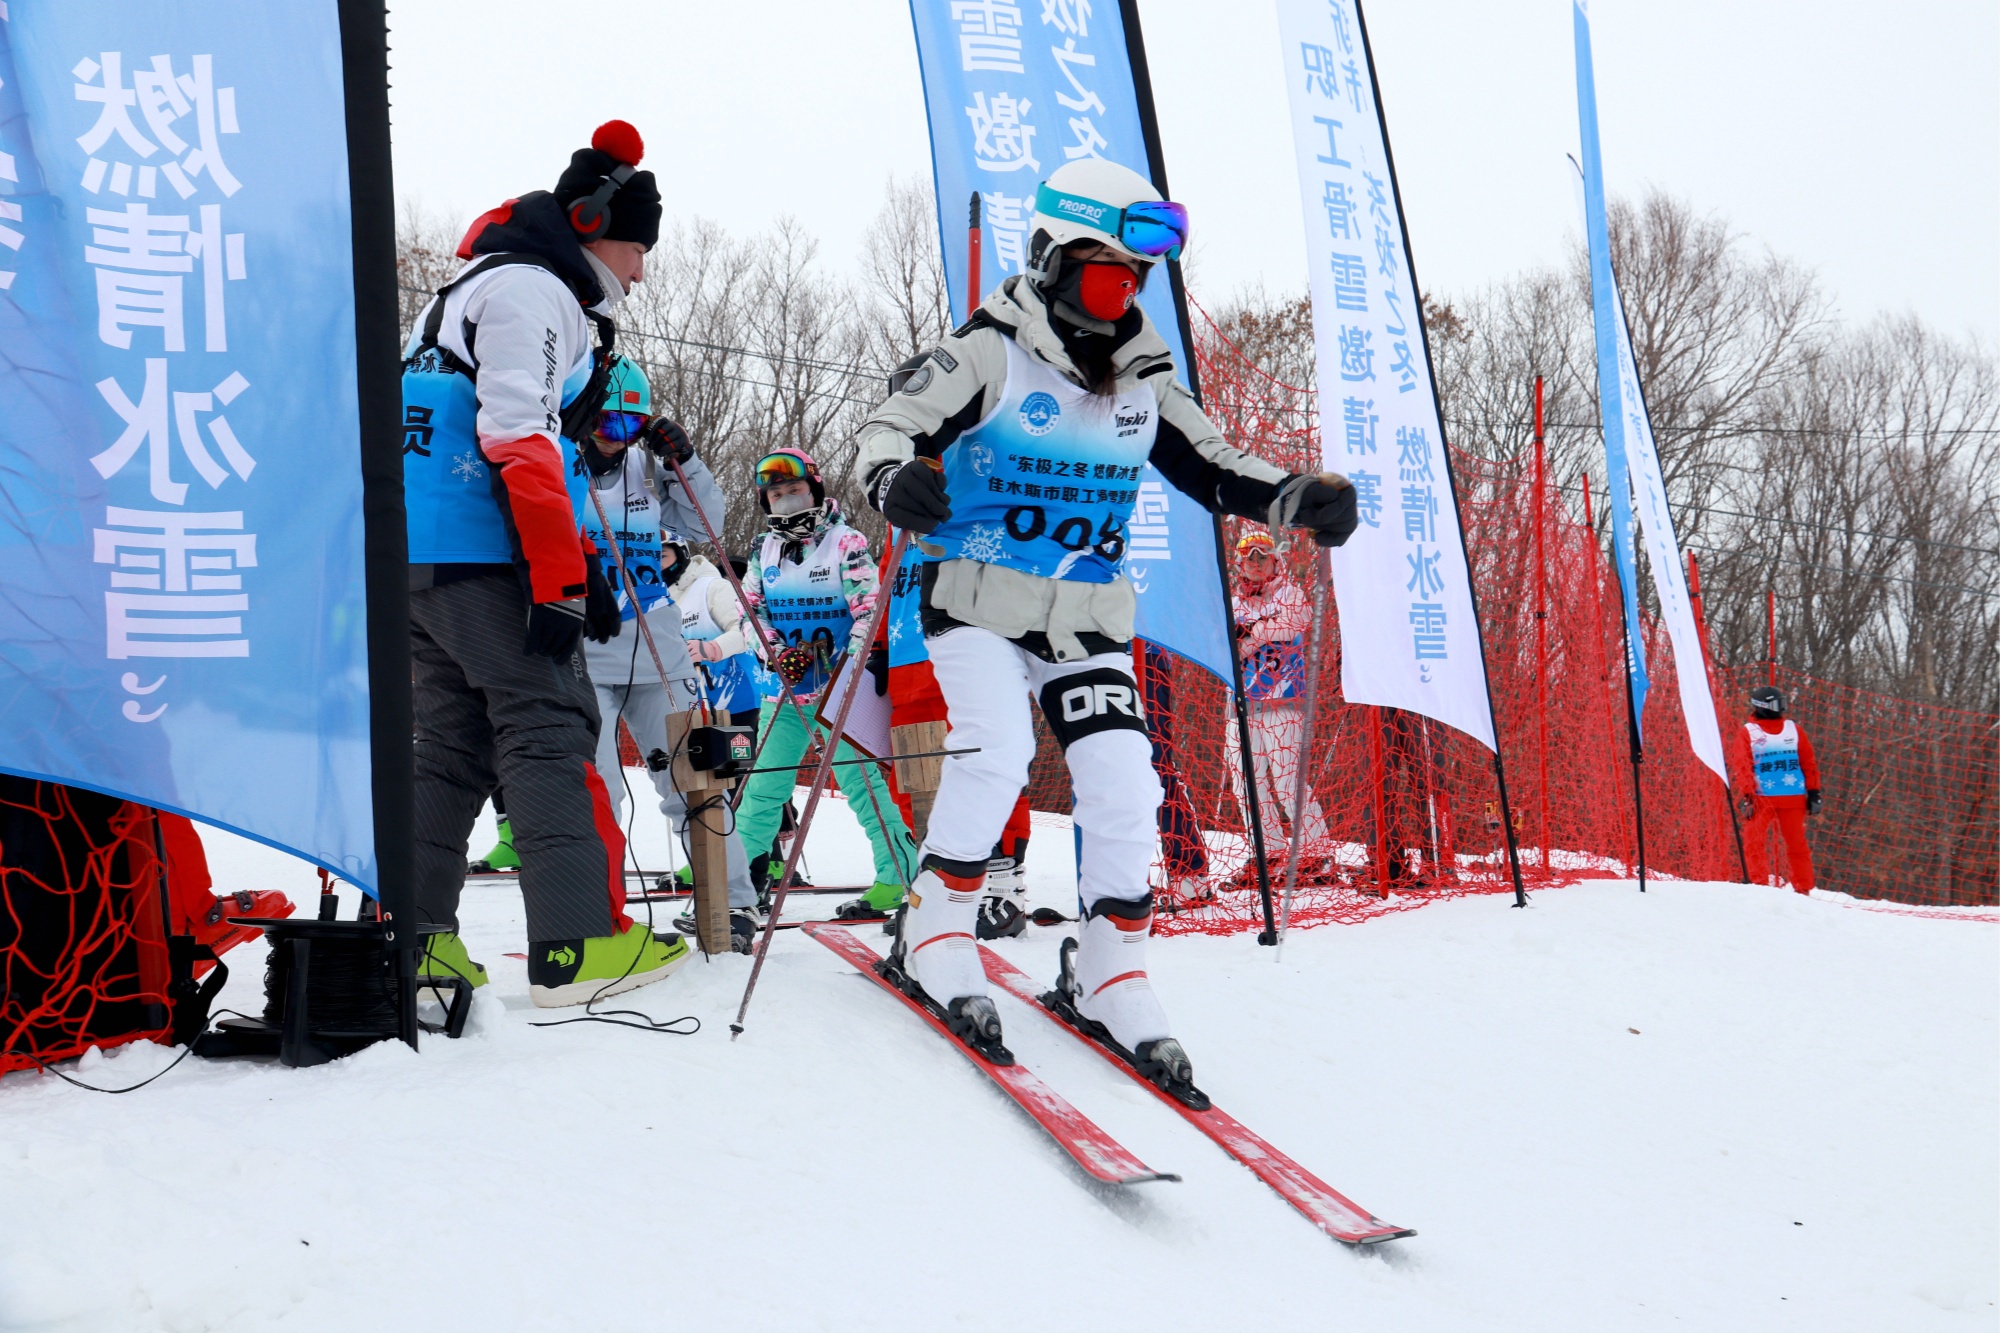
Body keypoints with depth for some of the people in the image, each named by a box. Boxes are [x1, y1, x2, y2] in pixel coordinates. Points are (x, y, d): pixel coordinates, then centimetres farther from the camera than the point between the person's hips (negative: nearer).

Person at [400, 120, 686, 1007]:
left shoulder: (472, 292, 28)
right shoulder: (530, 289, -6)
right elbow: (519, 437, -18)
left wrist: (574, 567, 21)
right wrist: (561, 581, -21)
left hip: (415, 558, 10)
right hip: (480, 557, -10)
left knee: (454, 743, 12)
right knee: (548, 731, -9)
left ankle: (414, 937, 12)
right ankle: (578, 943, -13)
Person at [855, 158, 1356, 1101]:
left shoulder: (1142, 379, 7)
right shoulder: (991, 354, -8)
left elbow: (1208, 465, 13)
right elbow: (890, 426, -13)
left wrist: (1298, 499, -5)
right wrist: (894, 480, -37)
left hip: (1089, 622, 5)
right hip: (979, 602, -4)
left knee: (1124, 784, -9)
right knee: (996, 752, -25)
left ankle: (1106, 975, 7)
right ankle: (933, 935, -6)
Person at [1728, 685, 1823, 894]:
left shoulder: (1794, 730, 11)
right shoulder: (1747, 733, 4)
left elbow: (1809, 763, 11)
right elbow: (1741, 767, -3)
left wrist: (1813, 793, 5)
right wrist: (1747, 797, -13)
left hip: (1793, 799, 2)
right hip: (1761, 798, -1)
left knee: (1797, 844, 4)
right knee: (1753, 842, -10)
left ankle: (1803, 889, 10)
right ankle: (1759, 883, -7)